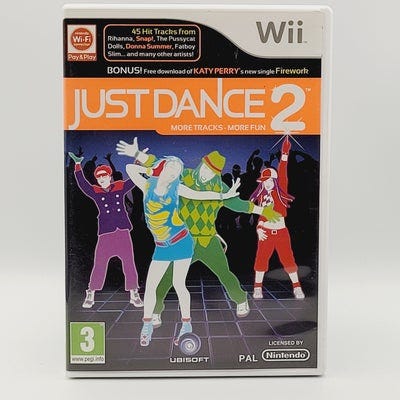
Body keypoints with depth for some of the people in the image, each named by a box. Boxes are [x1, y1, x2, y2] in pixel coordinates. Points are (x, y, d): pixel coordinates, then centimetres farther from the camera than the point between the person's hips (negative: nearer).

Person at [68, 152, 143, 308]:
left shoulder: (120, 187, 8)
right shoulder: (95, 192, 4)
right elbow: (82, 183, -7)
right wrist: (78, 165, -15)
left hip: (123, 232, 1)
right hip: (105, 233, -1)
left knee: (129, 263, 6)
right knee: (99, 265, 2)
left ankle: (134, 295, 18)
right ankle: (90, 295, 18)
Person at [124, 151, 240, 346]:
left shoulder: (176, 188, 0)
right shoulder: (148, 186, 3)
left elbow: (200, 195, 2)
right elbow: (130, 168, 8)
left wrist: (225, 195, -2)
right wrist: (152, 170, 4)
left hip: (181, 242, -2)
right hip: (162, 247, 2)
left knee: (178, 284, 2)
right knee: (150, 286, 2)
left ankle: (186, 325, 20)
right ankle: (147, 325, 22)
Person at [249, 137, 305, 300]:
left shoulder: (280, 191, -1)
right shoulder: (261, 196, 6)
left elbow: (282, 172, -10)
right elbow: (261, 214, 9)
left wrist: (284, 153, -19)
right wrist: (258, 227, -6)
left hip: (281, 231, -2)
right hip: (266, 232, 2)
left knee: (288, 259, 2)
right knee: (261, 259, 2)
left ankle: (297, 287, 16)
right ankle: (258, 287, 15)